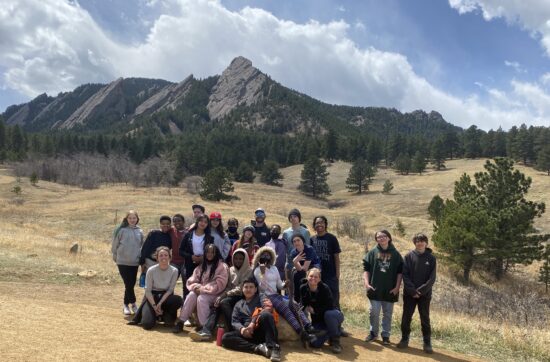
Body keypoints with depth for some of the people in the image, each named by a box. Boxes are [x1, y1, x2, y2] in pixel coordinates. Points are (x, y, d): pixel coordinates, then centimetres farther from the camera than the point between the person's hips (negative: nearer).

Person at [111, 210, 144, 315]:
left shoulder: (139, 231, 6)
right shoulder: (121, 230, -4)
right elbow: (114, 244, 2)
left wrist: (141, 258, 11)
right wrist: (115, 257, 5)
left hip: (134, 262, 4)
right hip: (123, 262, -3)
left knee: (131, 284, 8)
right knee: (128, 284, -7)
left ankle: (126, 304, 22)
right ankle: (133, 304, 8)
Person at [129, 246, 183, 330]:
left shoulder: (174, 271, -12)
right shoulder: (151, 270, -15)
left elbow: (170, 290, -9)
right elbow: (148, 291, -11)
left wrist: (160, 304, -19)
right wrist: (154, 306, -19)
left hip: (166, 297, 2)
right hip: (152, 297, -2)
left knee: (178, 300, -31)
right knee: (147, 324, -23)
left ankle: (164, 315, 1)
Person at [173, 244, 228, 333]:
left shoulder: (222, 266, -5)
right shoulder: (201, 266, 14)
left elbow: (219, 284, -15)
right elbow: (192, 281, 11)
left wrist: (203, 289, -17)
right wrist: (197, 287, -13)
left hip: (214, 294, -5)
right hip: (200, 292, 5)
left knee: (201, 298, -33)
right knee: (191, 295, -26)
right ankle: (181, 322, -25)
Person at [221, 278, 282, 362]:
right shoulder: (238, 304, 25)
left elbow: (267, 310, -4)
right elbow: (234, 321, 12)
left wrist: (253, 322, -19)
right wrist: (241, 329, -12)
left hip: (262, 331, -3)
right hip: (247, 333, 3)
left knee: (265, 314, -33)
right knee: (225, 338, -23)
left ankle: (273, 347, -41)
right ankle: (258, 348, -36)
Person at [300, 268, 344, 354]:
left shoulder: (324, 288, -21)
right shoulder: (303, 288, -9)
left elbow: (330, 306, -22)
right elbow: (303, 305, 0)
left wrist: (314, 310, -21)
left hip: (332, 315, -4)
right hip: (317, 320, 4)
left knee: (328, 314, -40)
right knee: (315, 344, -15)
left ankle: (335, 341, -14)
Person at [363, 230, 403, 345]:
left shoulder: (395, 254, 2)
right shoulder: (372, 252, 2)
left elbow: (400, 272, 3)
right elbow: (366, 269, 2)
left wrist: (397, 287, -4)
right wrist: (366, 283, -9)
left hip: (390, 290, 0)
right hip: (375, 288, 0)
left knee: (387, 313, 9)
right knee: (374, 312, 4)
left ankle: (386, 335, 21)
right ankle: (373, 333, 22)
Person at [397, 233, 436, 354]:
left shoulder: (431, 258, 1)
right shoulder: (409, 256, 0)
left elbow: (432, 278, -4)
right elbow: (405, 275, -4)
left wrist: (421, 290, -14)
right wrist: (412, 290, -14)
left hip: (425, 294, 0)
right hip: (409, 293, 1)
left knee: (425, 319, 5)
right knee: (406, 317, 6)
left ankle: (427, 343, 13)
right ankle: (404, 339, 19)